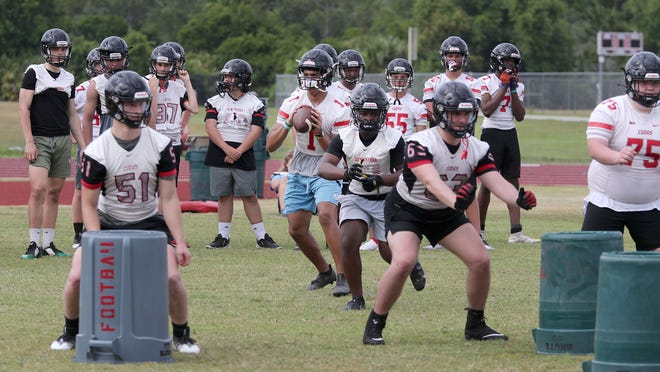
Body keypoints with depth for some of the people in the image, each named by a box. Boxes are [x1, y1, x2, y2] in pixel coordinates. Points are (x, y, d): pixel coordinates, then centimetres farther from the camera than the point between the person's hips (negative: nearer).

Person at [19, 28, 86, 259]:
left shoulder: (69, 79, 14)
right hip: (40, 140, -5)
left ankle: (48, 244, 12)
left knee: (54, 192, 6)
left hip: (62, 140, 5)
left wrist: (84, 146, 15)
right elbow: (23, 108, -7)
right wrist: (29, 142, -15)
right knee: (38, 189, -17)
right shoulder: (34, 73, -2)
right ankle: (34, 244, -14)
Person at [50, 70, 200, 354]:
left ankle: (182, 336, 6)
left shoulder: (160, 146, -10)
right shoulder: (97, 152, -16)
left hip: (148, 223, 1)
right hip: (107, 224, -1)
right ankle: (71, 332, 13)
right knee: (77, 278, -16)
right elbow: (89, 205, -9)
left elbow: (169, 198, -6)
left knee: (172, 277, -19)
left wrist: (180, 242, -10)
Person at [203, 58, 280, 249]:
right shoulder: (216, 101, 7)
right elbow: (210, 127, -4)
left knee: (250, 196, -1)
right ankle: (223, 237, 10)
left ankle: (262, 237, 2)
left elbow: (255, 132, -6)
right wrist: (227, 149, -17)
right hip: (219, 155, 2)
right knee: (224, 196, 5)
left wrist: (237, 152, -16)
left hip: (244, 156, -2)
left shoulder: (254, 104, 3)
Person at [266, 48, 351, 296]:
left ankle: (342, 277, -26)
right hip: (299, 173, 5)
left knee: (326, 215, -28)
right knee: (297, 230, 4)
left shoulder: (339, 109, -14)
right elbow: (270, 145, -4)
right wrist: (289, 123, -20)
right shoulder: (292, 103, -2)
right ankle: (325, 272, 27)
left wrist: (320, 132, -30)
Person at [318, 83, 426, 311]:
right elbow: (324, 166, -21)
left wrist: (379, 180, -34)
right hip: (355, 197, 1)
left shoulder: (393, 139, -15)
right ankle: (357, 298, -5)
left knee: (389, 252, 1)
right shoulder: (345, 137, -10)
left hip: (386, 199, -1)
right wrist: (345, 173, -43)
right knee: (348, 242, -19)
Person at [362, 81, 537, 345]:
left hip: (446, 214, 6)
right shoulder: (420, 143, -28)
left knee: (480, 260, -6)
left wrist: (518, 199, -42)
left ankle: (476, 325, 14)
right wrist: (454, 200, -64)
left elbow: (495, 181, -20)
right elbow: (431, 181, -44)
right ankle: (374, 325, -11)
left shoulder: (476, 149, -10)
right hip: (406, 210, -6)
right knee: (404, 262, -28)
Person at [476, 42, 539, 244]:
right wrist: (503, 87, -13)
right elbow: (487, 110, -16)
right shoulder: (486, 82, -4)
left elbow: (520, 116, 4)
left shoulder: (517, 85, 11)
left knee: (513, 181, 2)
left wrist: (513, 90, -4)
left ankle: (516, 232, 0)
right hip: (492, 133, -5)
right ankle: (479, 230, 5)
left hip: (510, 135, 5)